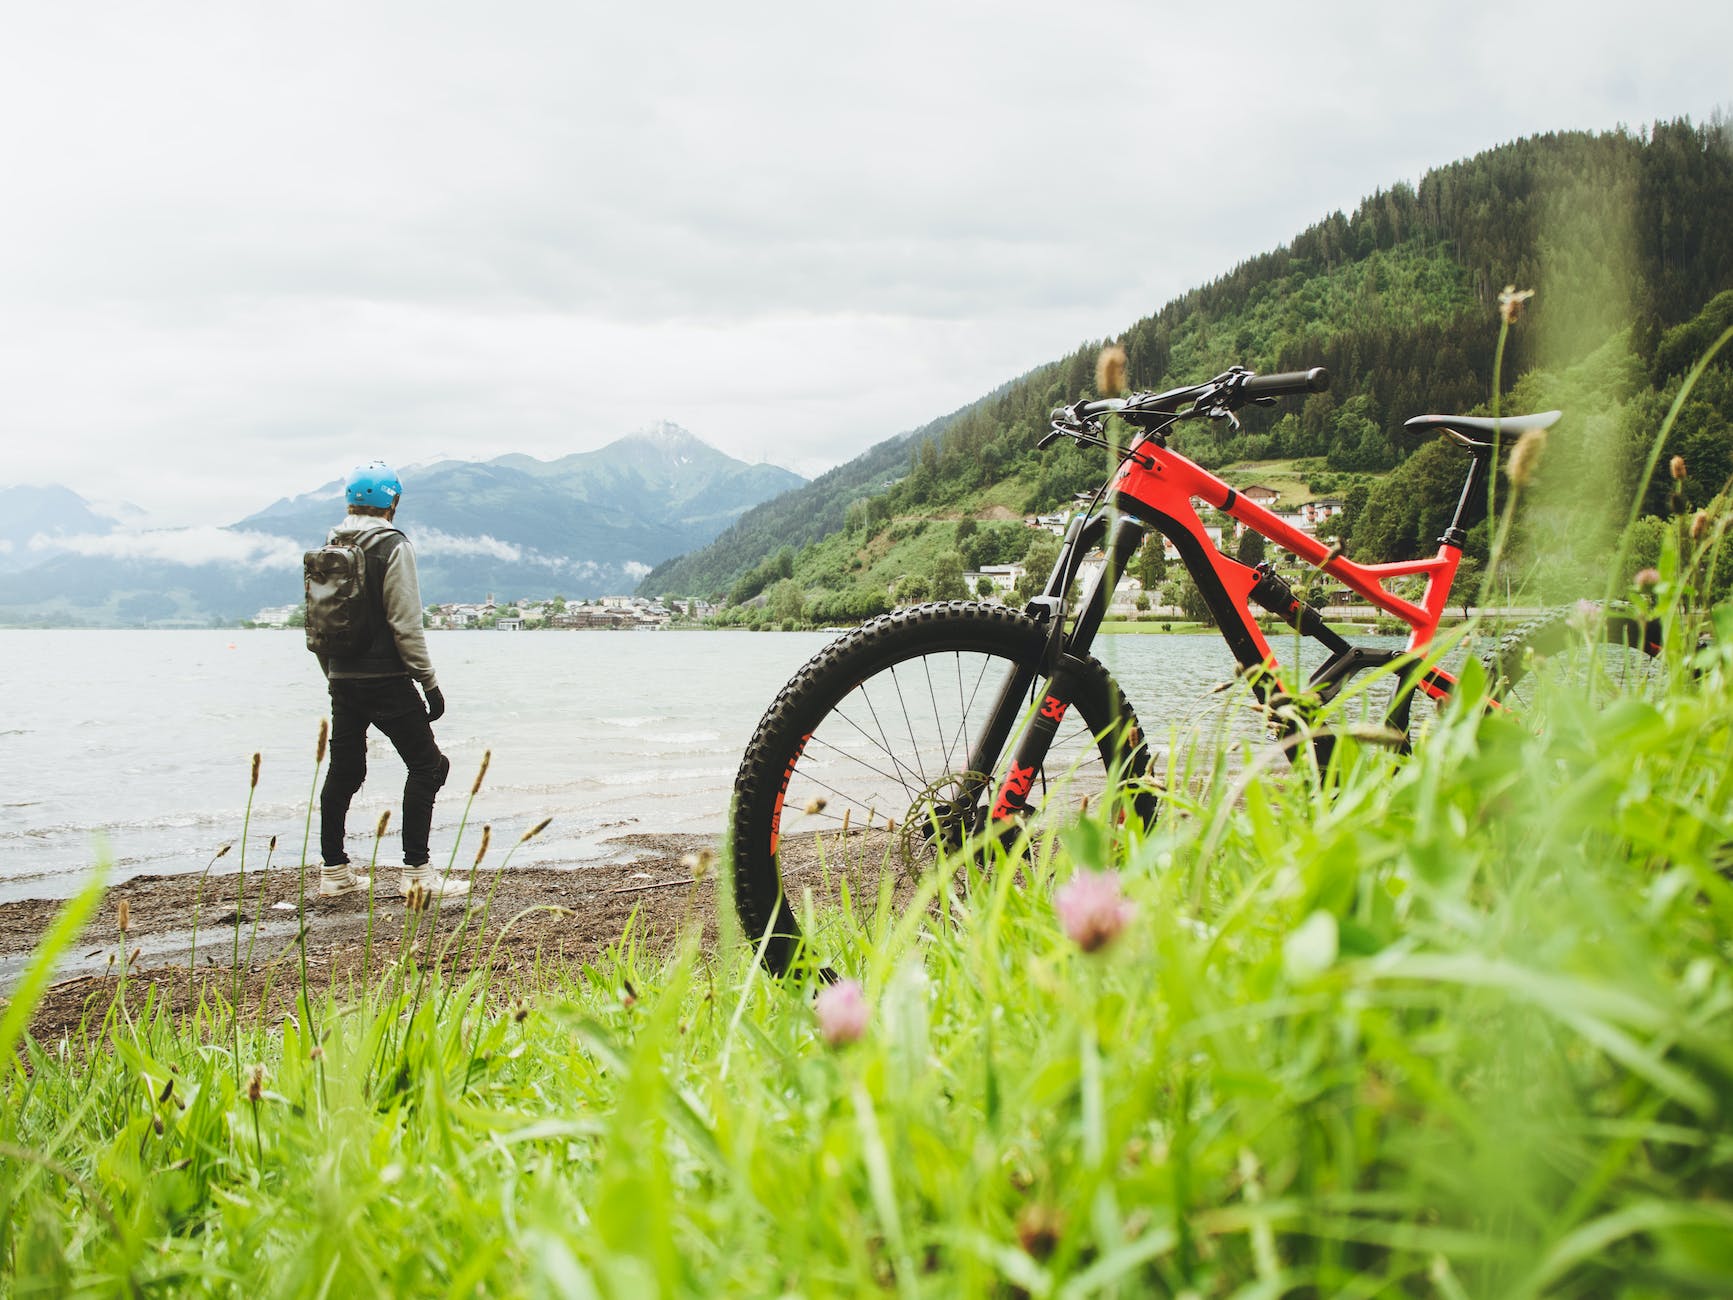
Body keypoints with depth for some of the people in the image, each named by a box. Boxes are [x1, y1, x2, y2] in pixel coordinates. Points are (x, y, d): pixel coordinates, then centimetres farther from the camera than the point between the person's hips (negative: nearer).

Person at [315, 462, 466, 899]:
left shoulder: (329, 548, 11)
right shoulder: (392, 546, -10)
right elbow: (406, 625, -15)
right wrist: (429, 682, -10)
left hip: (343, 679, 7)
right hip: (386, 680, -7)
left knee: (343, 771, 14)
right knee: (426, 764, 0)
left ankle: (333, 871, 19)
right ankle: (415, 872, -4)